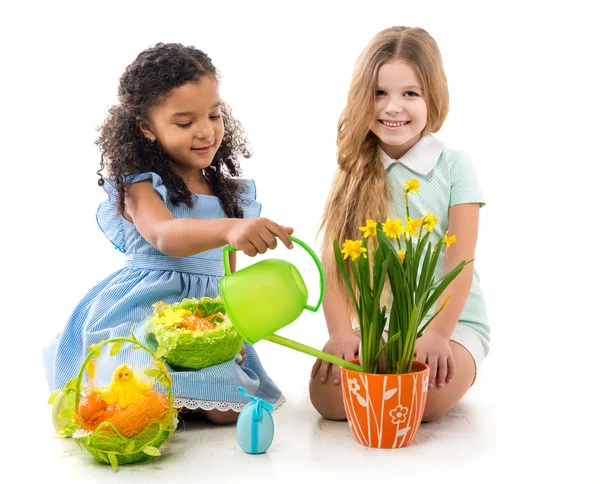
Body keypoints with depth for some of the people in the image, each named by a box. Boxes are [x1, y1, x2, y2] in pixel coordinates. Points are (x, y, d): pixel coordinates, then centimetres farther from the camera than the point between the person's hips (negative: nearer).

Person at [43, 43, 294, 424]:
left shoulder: (227, 192, 10)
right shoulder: (140, 186, -7)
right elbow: (164, 236, -31)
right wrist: (229, 228, -48)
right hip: (144, 311, -4)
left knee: (227, 411, -16)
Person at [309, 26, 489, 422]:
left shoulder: (453, 166, -1)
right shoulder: (353, 173, 7)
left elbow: (460, 261, -7)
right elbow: (335, 260, 0)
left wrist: (438, 333, -20)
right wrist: (341, 331, -14)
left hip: (453, 322, -2)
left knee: (425, 393, -31)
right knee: (327, 392, -24)